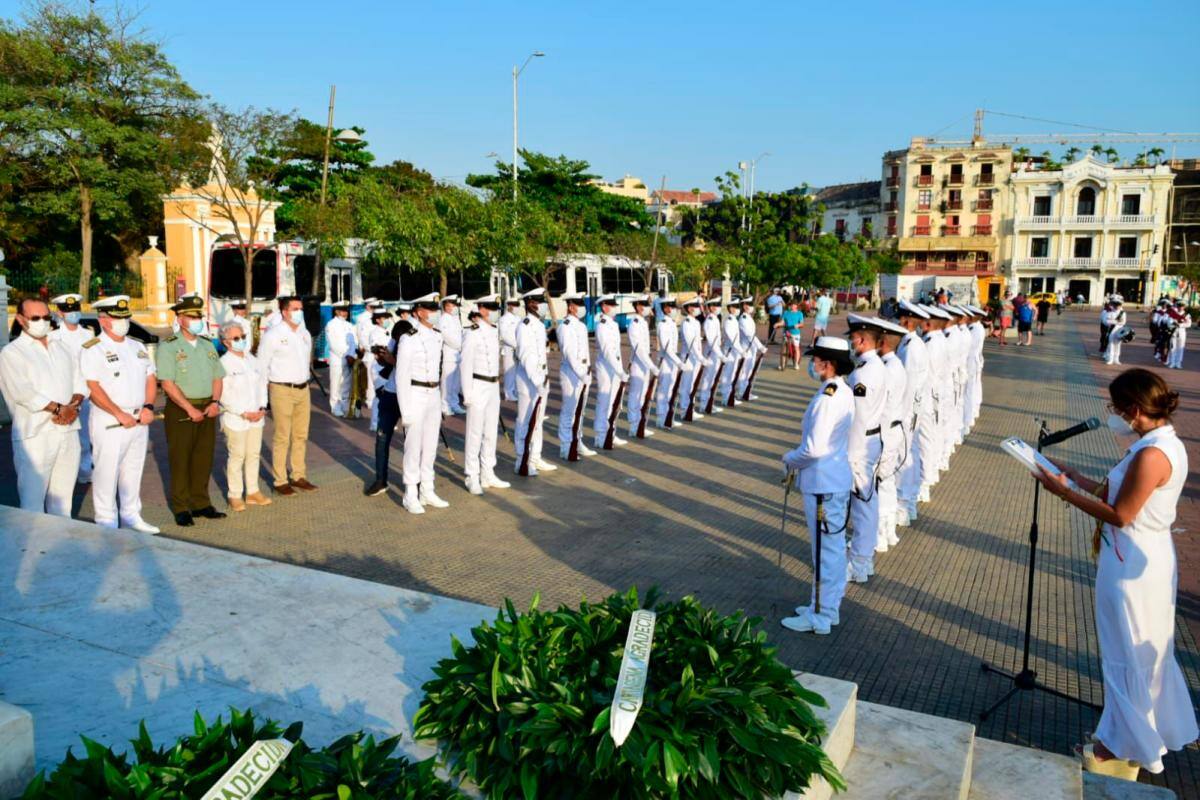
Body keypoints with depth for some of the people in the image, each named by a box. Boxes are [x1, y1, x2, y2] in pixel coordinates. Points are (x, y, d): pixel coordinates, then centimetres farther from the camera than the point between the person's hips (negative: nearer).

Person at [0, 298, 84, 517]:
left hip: (68, 431, 5)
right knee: (32, 496, -3)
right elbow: (23, 393, -14)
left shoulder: (62, 347, 16)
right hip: (34, 434, -5)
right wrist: (59, 409, -14)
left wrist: (73, 407, -8)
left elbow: (79, 383, 11)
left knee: (63, 495, 12)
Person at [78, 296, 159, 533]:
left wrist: (148, 407, -3)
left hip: (139, 420, 6)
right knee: (107, 473, -1)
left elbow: (150, 378, 13)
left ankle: (131, 515, 25)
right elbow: (92, 388, -15)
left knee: (133, 471, 14)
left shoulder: (137, 347, 13)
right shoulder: (93, 350, -8)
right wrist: (120, 414, -18)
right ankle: (106, 523, 8)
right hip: (109, 423, -6)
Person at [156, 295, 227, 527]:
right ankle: (181, 509, 9)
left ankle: (200, 503, 19)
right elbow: (168, 384, -13)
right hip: (180, 410, -5)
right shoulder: (168, 347, -6)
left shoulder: (208, 345, 14)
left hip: (207, 409, 6)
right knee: (180, 460, 1)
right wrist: (190, 409, -17)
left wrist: (215, 402, -4)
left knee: (204, 458, 9)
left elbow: (217, 377, 12)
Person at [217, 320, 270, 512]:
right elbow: (224, 396, -14)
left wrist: (262, 408, -2)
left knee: (254, 455, 11)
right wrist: (244, 414, -16)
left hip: (256, 418, 6)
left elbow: (261, 385, 12)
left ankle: (253, 492, 21)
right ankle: (235, 496, 11)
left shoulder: (252, 360, 10)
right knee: (237, 457, 0)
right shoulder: (223, 363, -10)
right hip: (235, 419, -6)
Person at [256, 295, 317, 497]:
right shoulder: (273, 335, -8)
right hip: (282, 390, -6)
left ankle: (299, 476, 22)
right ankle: (280, 481, 6)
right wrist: (263, 395, -6)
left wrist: (305, 382, 15)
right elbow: (262, 365, -6)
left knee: (301, 435, 11)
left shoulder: (305, 334, 11)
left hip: (303, 389, 6)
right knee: (282, 437, -2)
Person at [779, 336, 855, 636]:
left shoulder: (827, 398, -24)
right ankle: (829, 607, 32)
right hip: (838, 479, 10)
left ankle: (820, 617, 14)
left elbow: (813, 449, -28)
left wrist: (790, 459, -9)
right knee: (834, 547, 18)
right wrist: (798, 460, 13)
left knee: (824, 550, 2)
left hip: (822, 485, -10)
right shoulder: (843, 392, 6)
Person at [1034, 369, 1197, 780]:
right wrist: (1072, 474, 8)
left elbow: (1120, 515, -22)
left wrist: (1065, 492, -16)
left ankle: (1126, 746, 24)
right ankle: (1154, 730, 41)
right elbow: (1115, 494, 9)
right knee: (1145, 652, 23)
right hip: (1146, 559, 10)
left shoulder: (1151, 455, -26)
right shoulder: (1161, 442, 5)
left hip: (1132, 566, -10)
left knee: (1127, 655, 7)